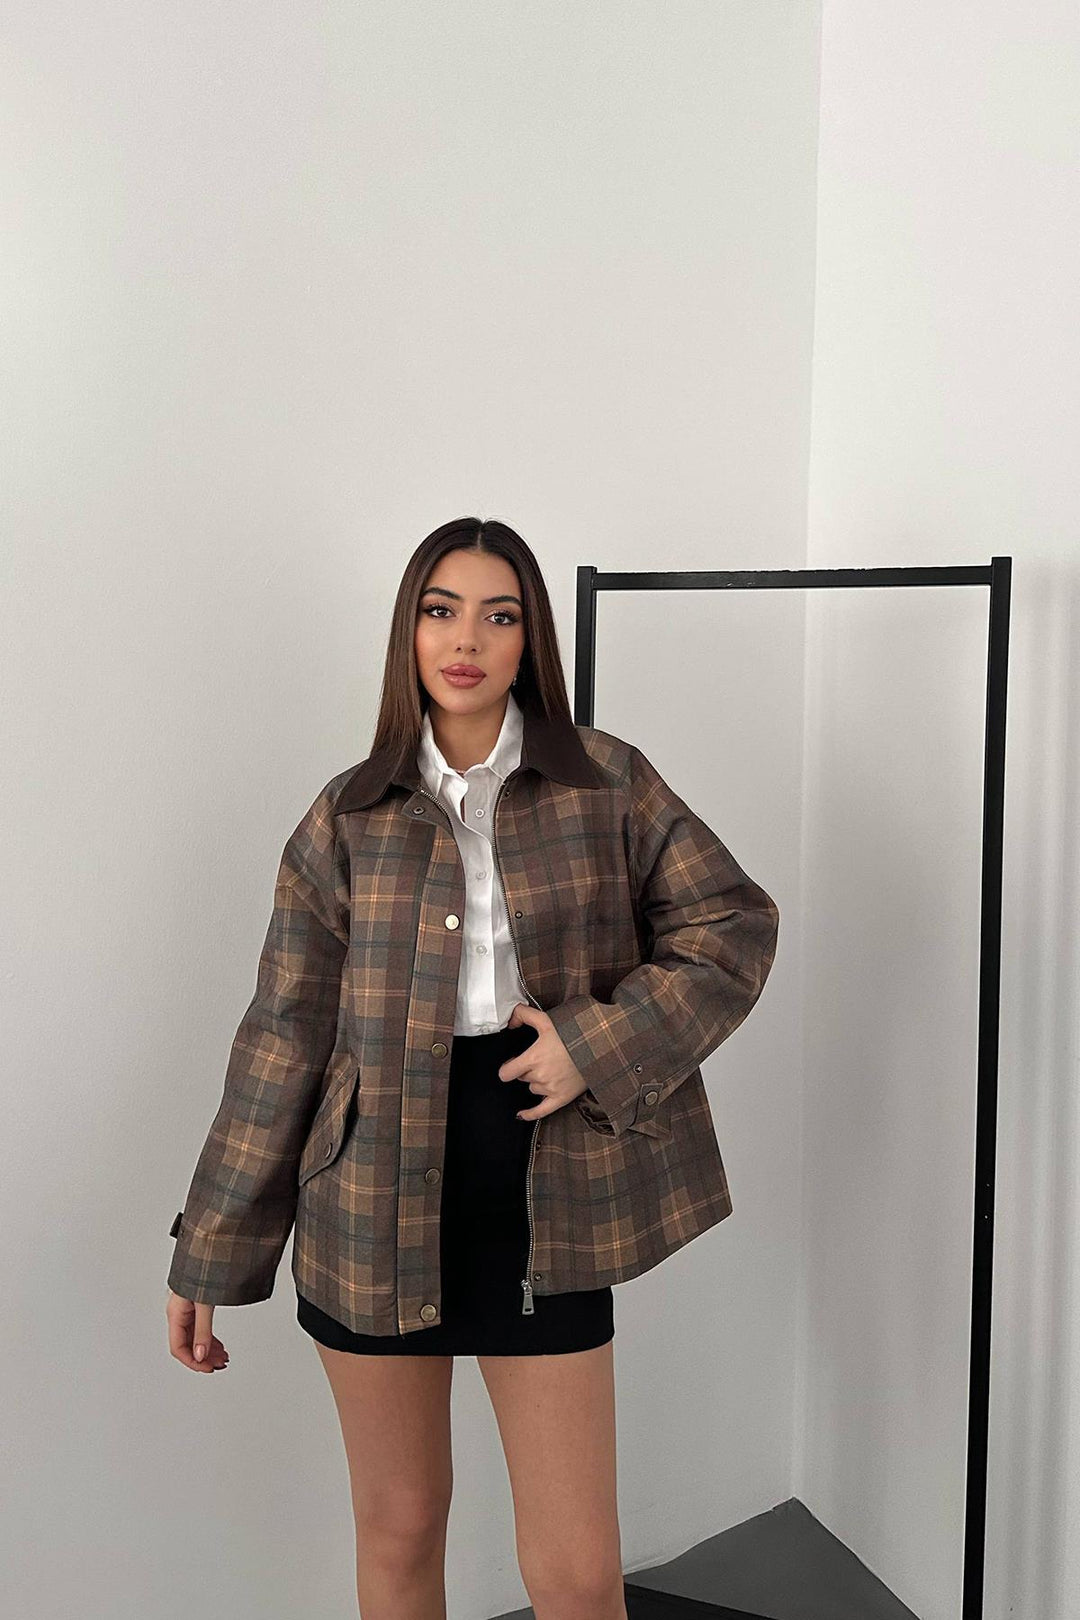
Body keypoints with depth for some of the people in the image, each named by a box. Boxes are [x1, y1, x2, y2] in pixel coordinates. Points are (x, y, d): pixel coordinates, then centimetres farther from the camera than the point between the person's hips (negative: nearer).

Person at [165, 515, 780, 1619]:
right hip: (376, 1204, 1)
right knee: (397, 1530, 16)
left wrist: (600, 1042, -14)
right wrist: (208, 1256, 2)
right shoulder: (348, 816, 2)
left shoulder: (605, 782, 0)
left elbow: (734, 924, 1)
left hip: (543, 1197, -1)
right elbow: (284, 1035, 2)